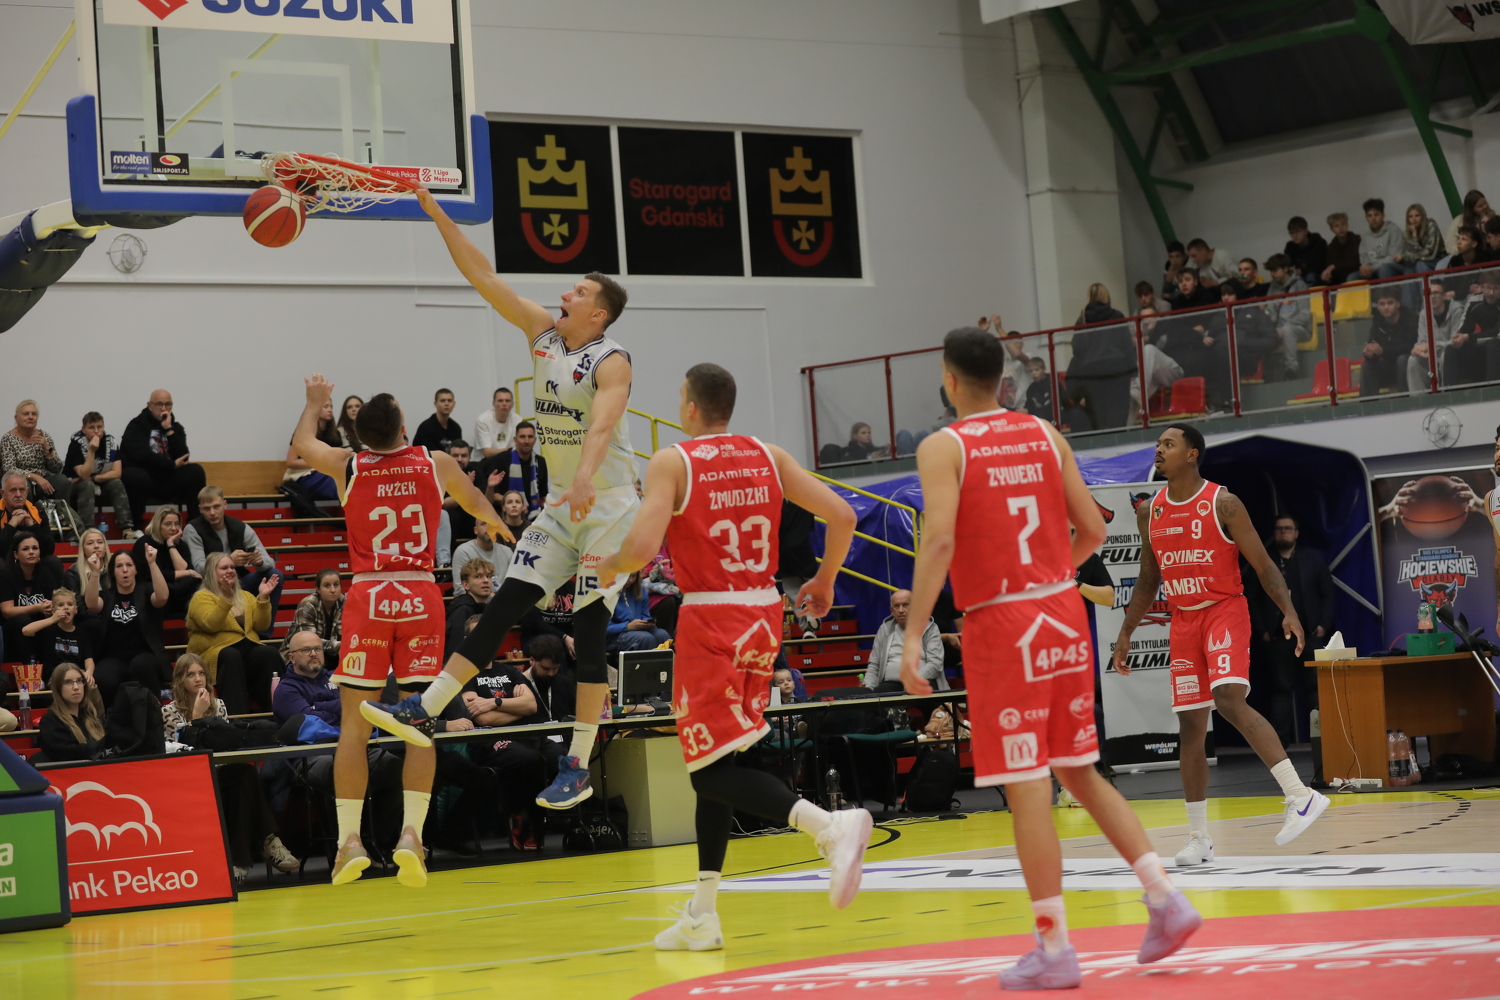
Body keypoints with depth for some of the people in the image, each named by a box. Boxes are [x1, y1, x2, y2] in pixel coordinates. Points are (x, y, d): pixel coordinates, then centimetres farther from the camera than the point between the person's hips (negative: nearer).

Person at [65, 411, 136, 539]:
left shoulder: (110, 441, -7)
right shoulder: (76, 443, -18)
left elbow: (116, 473, -11)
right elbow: (84, 475, -27)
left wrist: (93, 478, -19)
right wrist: (92, 451, -34)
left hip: (100, 486, 4)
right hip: (74, 486, -4)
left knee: (117, 483, -22)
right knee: (87, 485, -34)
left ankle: (127, 529, -29)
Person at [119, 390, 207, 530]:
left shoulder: (175, 427, 12)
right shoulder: (137, 425, -2)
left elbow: (183, 458, -5)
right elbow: (142, 455, -19)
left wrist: (169, 430, -11)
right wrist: (173, 465, -13)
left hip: (166, 482, 4)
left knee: (196, 472, -17)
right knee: (138, 477, -38)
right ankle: (136, 525, -22)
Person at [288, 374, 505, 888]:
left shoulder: (346, 465, 2)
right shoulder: (437, 464, 4)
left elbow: (302, 442, 25)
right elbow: (476, 503, 27)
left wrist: (316, 401, 44)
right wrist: (500, 524, 50)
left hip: (368, 597, 0)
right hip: (421, 596, 1)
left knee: (354, 723, 3)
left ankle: (350, 840, 0)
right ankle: (411, 833, -7)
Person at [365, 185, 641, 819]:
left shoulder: (611, 362, -15)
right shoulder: (541, 332, 5)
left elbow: (602, 424, -34)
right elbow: (483, 277, 3)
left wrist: (586, 479, -52)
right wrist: (437, 214, -4)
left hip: (608, 504, -7)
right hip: (560, 504, 7)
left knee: (589, 631, -7)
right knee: (504, 606, 1)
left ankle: (578, 766, -3)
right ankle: (424, 712, -3)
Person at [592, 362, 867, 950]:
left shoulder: (671, 462, -7)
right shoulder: (769, 457, 8)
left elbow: (643, 547, -19)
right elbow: (841, 515, 2)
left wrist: (610, 567, 3)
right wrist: (825, 582, 17)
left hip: (710, 619, -6)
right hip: (764, 616, 6)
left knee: (712, 768, -4)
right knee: (712, 760, 16)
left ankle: (831, 826, -28)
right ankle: (702, 916, 17)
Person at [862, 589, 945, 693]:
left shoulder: (930, 629, 7)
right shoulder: (884, 630, 18)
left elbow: (935, 663, -4)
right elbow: (874, 665, 18)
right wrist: (867, 687, -1)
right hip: (891, 683, 1)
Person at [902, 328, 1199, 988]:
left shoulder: (943, 448, -6)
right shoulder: (1046, 436, 10)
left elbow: (939, 540, -18)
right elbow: (1093, 530, 10)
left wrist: (913, 636, -17)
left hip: (1000, 626, -6)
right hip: (1064, 615, 6)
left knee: (1027, 787, -3)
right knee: (1080, 773, 17)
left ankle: (1054, 949, -2)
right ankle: (1164, 897, 9)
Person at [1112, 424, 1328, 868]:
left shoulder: (1222, 504, -8)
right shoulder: (1150, 512, 9)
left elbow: (1262, 564, -8)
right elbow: (1148, 580, 19)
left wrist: (1289, 612, -21)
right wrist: (1126, 633, 15)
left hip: (1225, 611, -6)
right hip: (1183, 620, 6)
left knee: (1230, 701, -26)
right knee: (1190, 724, 4)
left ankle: (1300, 796, -26)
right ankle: (1198, 836, 10)